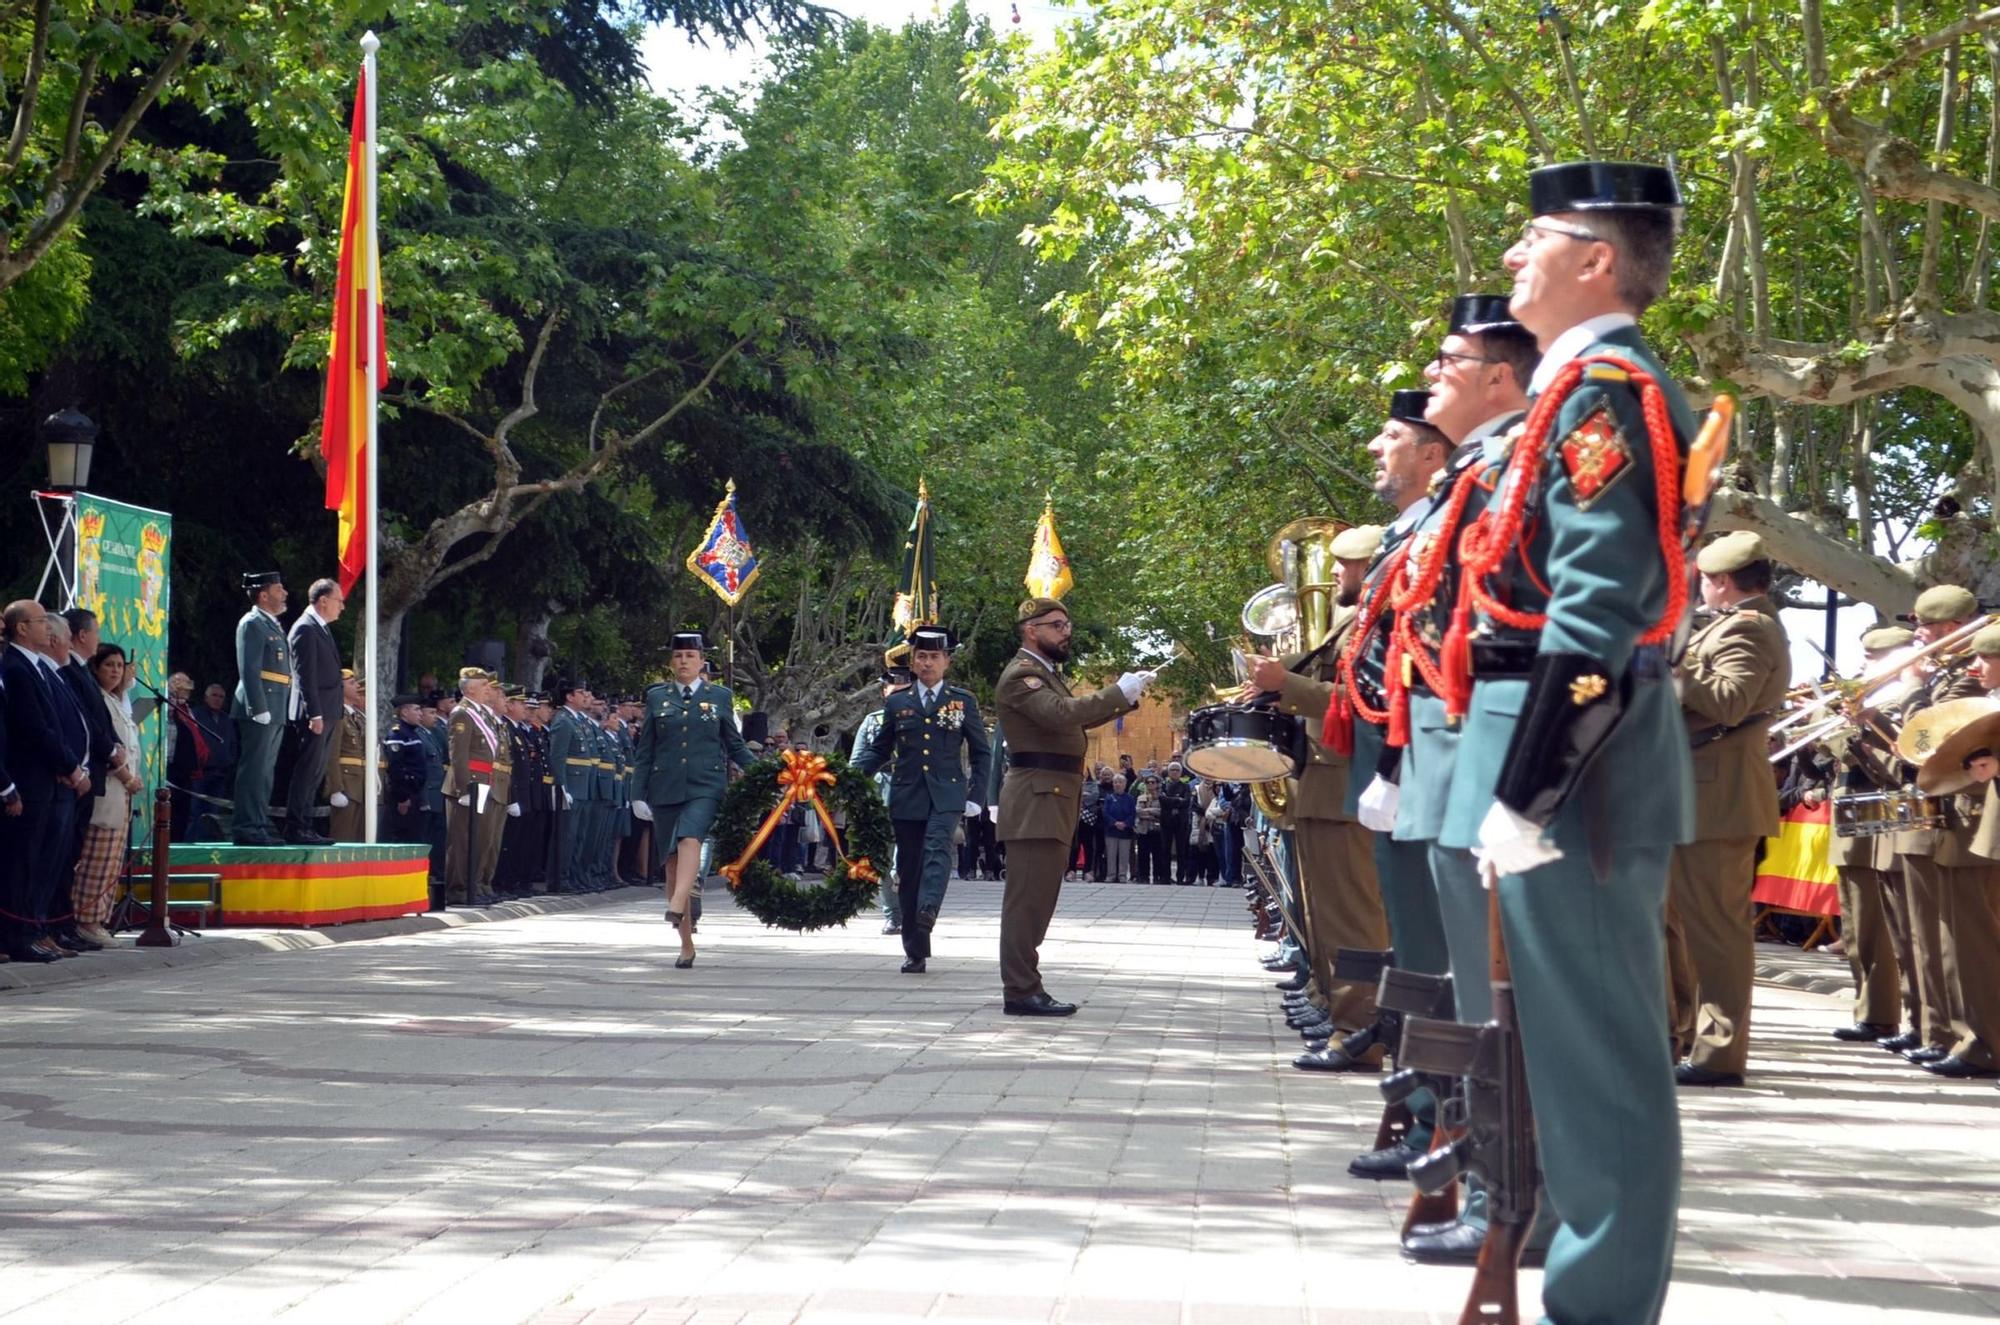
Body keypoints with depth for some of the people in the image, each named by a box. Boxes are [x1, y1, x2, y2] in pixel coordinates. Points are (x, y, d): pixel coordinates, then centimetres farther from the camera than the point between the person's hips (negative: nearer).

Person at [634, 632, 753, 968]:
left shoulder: (720, 696, 10)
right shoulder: (657, 696, 12)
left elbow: (734, 744, 15)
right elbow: (644, 750, 11)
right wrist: (640, 793, 5)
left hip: (706, 786, -2)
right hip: (666, 786, 2)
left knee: (690, 839, -30)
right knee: (673, 861, 2)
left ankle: (678, 907, -47)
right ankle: (686, 944, 9)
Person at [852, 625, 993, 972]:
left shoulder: (963, 701, 8)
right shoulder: (897, 702, 11)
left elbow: (981, 753, 13)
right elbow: (879, 749, 15)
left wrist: (976, 797, 2)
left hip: (947, 794, -2)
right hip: (907, 797, 2)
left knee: (937, 847, -29)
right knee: (908, 871, 2)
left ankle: (928, 910, -49)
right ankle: (914, 951, 8)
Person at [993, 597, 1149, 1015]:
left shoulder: (1046, 674, 22)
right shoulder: (1021, 675, -12)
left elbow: (1076, 715, 22)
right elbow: (1061, 713, -27)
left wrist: (1127, 695, 10)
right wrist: (1119, 693, -24)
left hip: (1050, 803, 10)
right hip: (1036, 802, -10)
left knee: (1037, 898, 11)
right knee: (1028, 898, -10)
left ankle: (1024, 986, 14)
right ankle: (1021, 992, -11)